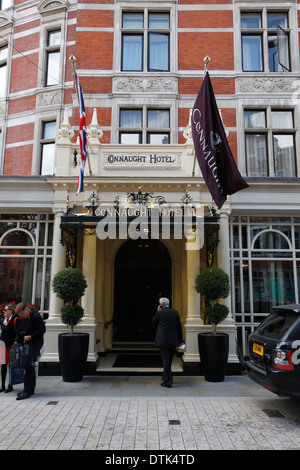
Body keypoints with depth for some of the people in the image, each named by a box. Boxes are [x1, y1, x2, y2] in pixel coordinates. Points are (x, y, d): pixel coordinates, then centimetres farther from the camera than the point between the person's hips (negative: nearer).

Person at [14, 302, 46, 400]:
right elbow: (19, 332, 17)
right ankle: (30, 389, 22)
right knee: (29, 366, 12)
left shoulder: (36, 317, -15)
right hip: (27, 343, 8)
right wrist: (16, 341, 2)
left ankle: (27, 391, -6)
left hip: (36, 343, -8)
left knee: (29, 366, -11)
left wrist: (30, 336, -20)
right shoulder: (22, 319, 11)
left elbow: (42, 330, -18)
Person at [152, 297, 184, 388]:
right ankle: (166, 378, 32)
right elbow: (179, 327, 6)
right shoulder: (175, 312, 2)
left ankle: (168, 382, 3)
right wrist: (180, 340, 12)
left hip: (163, 341, -4)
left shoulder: (160, 313, -10)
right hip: (173, 341, 4)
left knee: (166, 360, 0)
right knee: (169, 360, 18)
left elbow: (153, 322, 7)